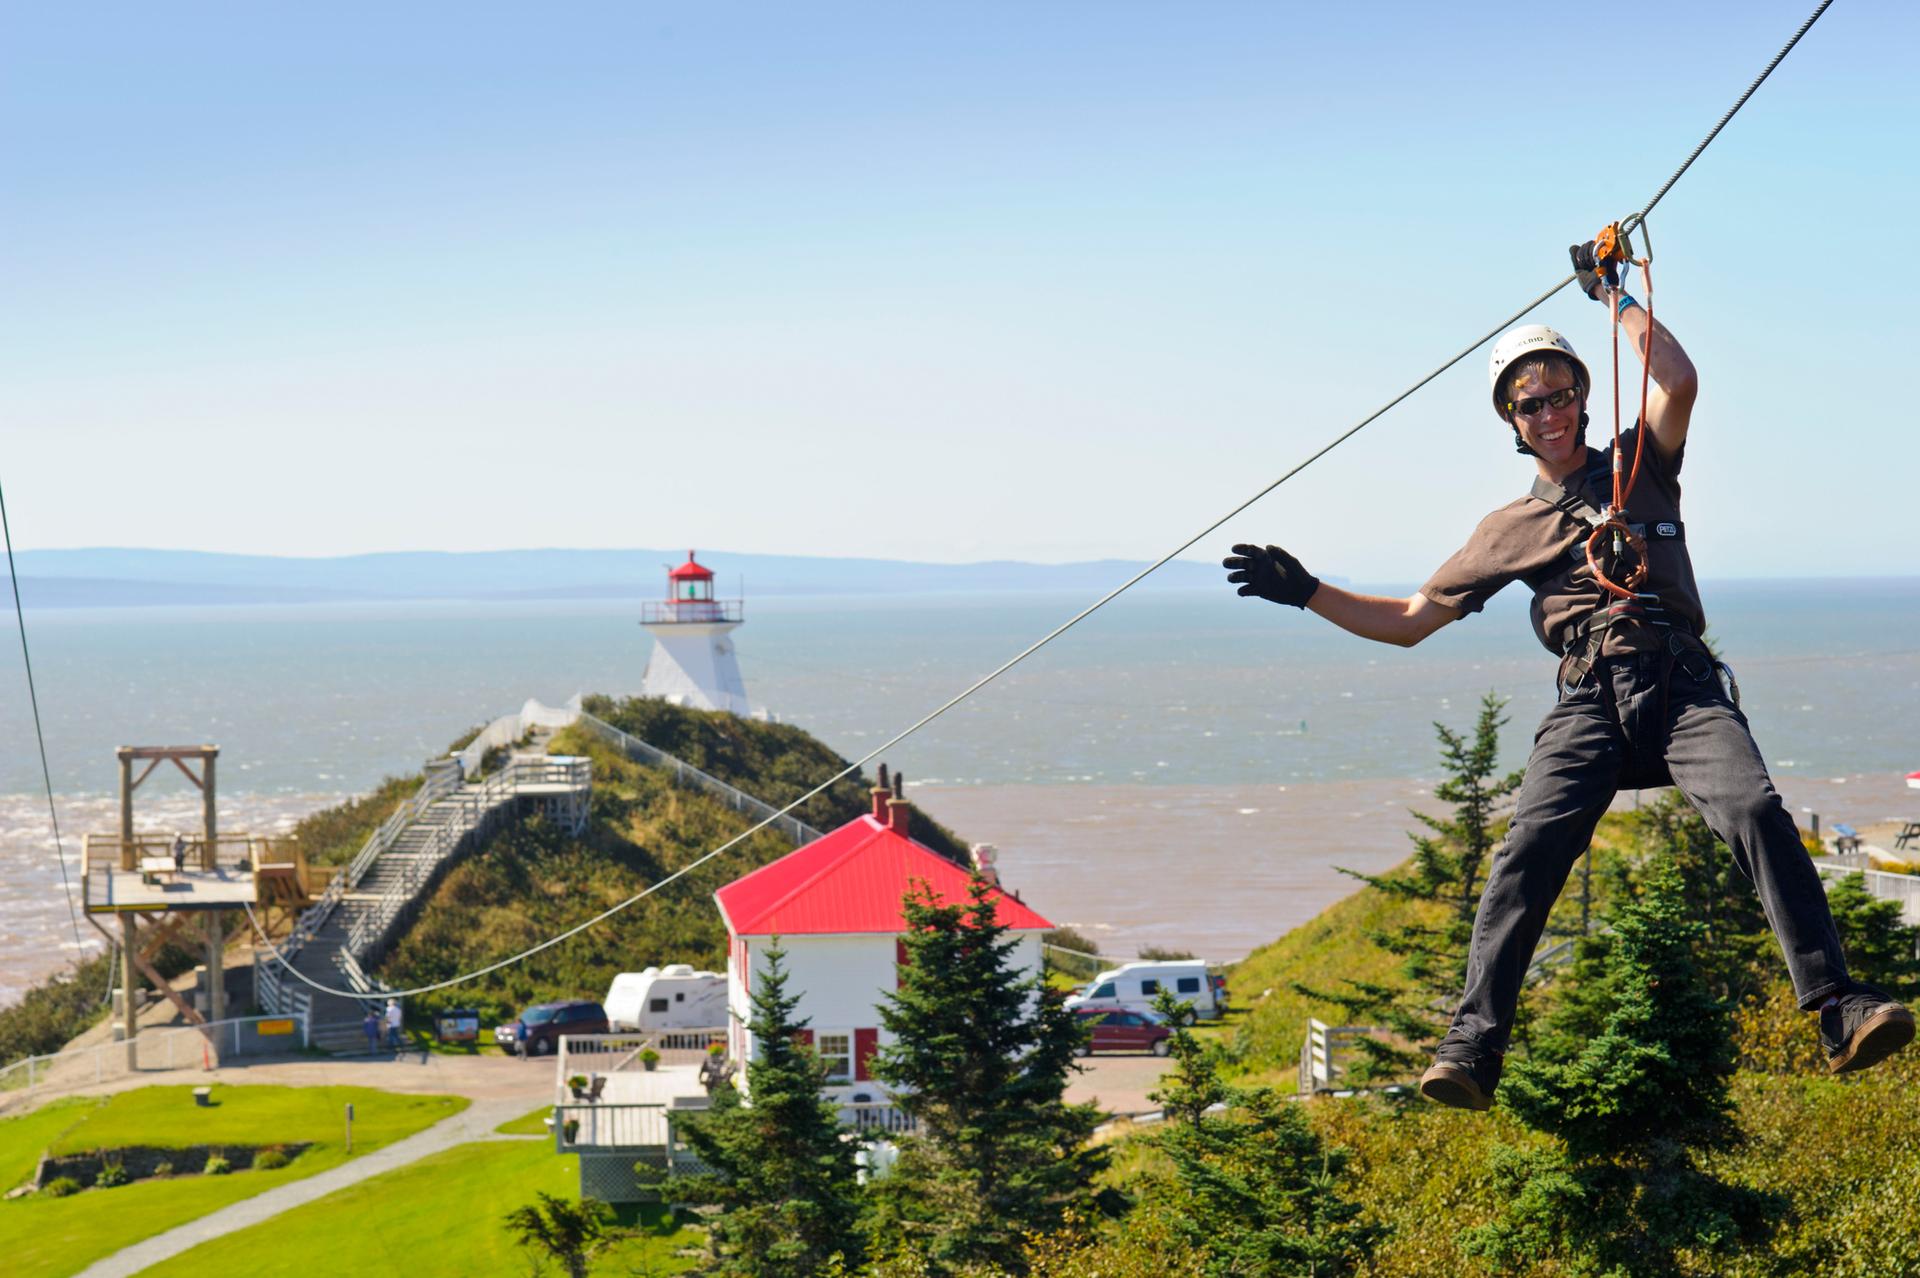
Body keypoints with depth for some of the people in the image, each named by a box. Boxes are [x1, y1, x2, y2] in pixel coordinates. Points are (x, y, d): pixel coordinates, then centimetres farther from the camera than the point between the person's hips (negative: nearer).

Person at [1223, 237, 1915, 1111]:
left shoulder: (1637, 464, 22)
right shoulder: (1511, 529, 25)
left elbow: (1678, 383, 2)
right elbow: (1407, 621, 27)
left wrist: (1614, 294, 11)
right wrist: (1307, 592, 18)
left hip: (1682, 686, -1)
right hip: (1589, 704, 1)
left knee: (1755, 811, -27)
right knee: (1529, 852, -22)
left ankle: (1839, 1011, -33)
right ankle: (1472, 1048, -28)